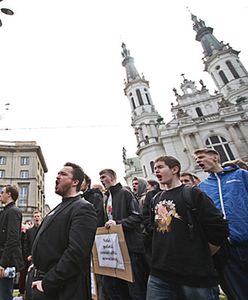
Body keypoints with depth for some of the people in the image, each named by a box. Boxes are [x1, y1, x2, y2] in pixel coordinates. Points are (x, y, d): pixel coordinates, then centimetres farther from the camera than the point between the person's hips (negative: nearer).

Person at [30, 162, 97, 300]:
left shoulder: (83, 208, -19)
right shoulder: (60, 207, 12)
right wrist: (37, 265, 7)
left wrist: (47, 284, -21)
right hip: (42, 283, 8)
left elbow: (76, 252, -27)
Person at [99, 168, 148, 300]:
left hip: (131, 246, -8)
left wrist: (118, 223, -22)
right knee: (109, 283, 13)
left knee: (136, 288, 1)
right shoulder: (107, 198, 16)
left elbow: (137, 217, -15)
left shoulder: (125, 193, -8)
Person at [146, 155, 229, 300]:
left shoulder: (193, 194, -7)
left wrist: (201, 257, -3)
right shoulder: (157, 199, 11)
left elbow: (219, 228, -12)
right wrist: (163, 255, 12)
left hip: (196, 276, -5)